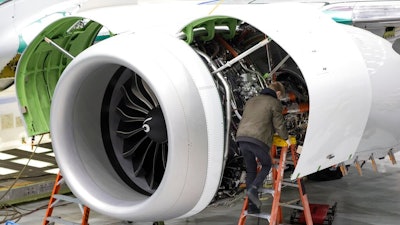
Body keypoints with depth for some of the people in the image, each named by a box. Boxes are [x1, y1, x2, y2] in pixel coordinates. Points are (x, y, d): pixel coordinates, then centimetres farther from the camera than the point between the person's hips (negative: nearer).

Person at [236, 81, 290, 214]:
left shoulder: (251, 101, 28)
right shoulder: (274, 103, 6)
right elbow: (279, 124, 3)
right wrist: (286, 138, 21)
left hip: (242, 138, 6)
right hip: (258, 140, -6)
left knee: (251, 170, 14)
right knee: (266, 165, 18)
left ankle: (252, 206, 12)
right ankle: (253, 189, -5)